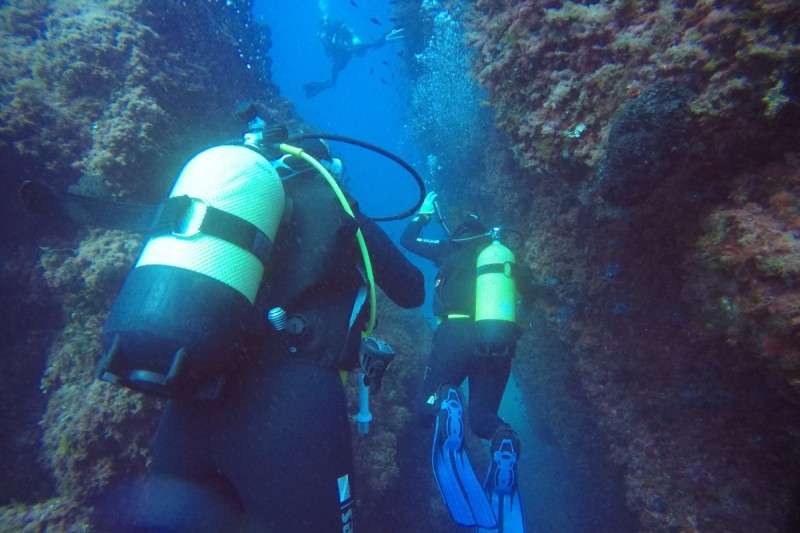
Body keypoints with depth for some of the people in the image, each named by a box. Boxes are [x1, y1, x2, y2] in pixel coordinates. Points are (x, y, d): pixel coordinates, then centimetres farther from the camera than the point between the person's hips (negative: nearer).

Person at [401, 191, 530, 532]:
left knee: (426, 411, 13)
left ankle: (445, 403, -26)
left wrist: (424, 213, 38)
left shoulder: (451, 250, 11)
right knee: (483, 419, 19)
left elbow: (407, 240, 23)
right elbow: (528, 289, 31)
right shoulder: (506, 256, 19)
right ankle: (504, 440, -19)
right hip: (500, 344, 3)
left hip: (456, 337, -3)